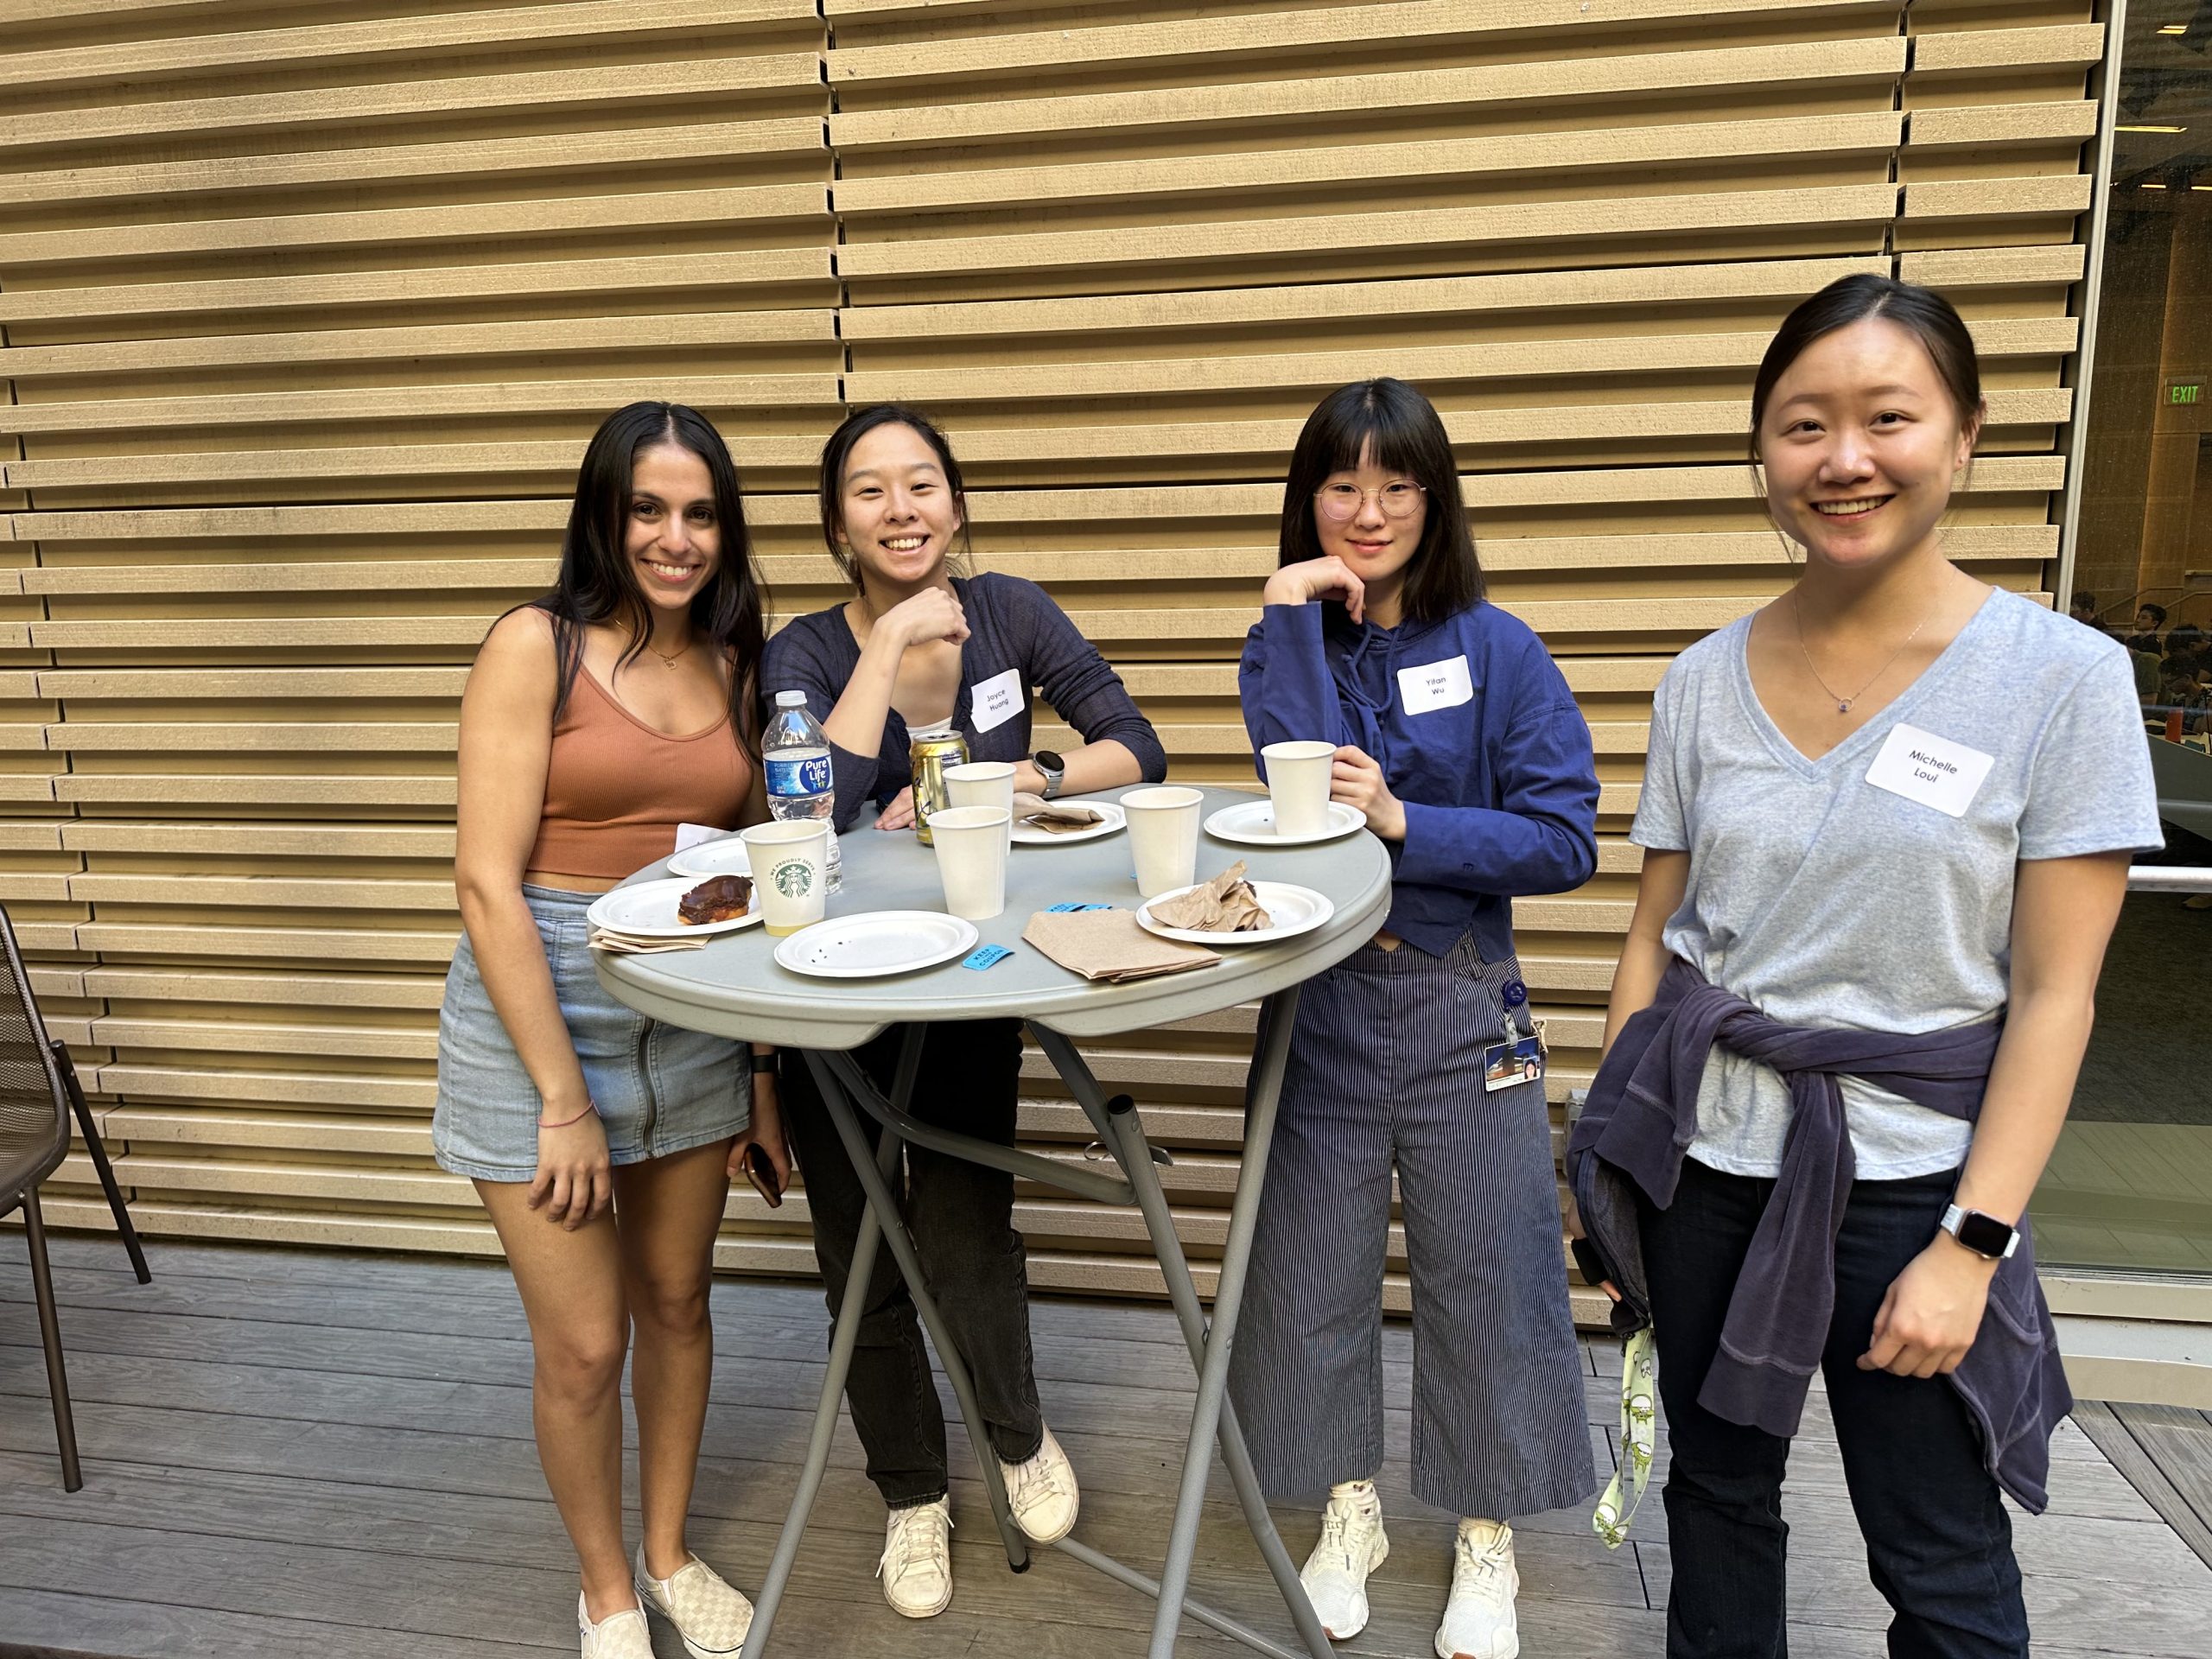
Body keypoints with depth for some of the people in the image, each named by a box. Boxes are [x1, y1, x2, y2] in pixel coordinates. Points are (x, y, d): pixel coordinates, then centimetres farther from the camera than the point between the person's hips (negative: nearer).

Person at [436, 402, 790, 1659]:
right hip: (539, 1004, -4)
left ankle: (669, 1553, 41)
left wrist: (766, 1062, 5)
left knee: (677, 1304, 17)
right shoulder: (537, 647, -10)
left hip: (696, 1015, 5)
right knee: (584, 1344, 5)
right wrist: (566, 1098, -16)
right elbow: (489, 880, -15)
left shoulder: (734, 665, 5)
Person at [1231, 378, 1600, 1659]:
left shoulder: (1498, 650, -4)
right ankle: (1350, 1513, 37)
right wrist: (1299, 624, -17)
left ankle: (1488, 1542, 34)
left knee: (1485, 1277, 9)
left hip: (1462, 1007, -1)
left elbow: (1566, 842, -10)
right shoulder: (1289, 643, 2)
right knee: (1314, 1272, 12)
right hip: (1320, 1003, 2)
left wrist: (1405, 823, -20)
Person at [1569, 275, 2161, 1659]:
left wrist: (1973, 1241, -12)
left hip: (1904, 1177, -2)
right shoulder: (1706, 679, 0)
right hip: (1703, 1163, 3)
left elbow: (2054, 992, -9)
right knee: (1717, 1494, 18)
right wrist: (1615, 1159, 3)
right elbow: (1654, 936, 4)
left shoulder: (2064, 677, -9)